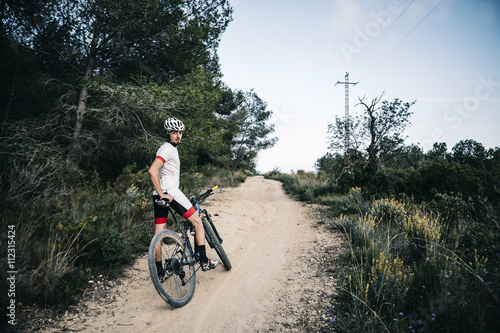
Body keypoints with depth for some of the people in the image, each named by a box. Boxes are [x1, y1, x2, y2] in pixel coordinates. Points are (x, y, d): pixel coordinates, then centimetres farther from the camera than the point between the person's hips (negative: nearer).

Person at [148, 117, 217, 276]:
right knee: (197, 222, -1)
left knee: (159, 232, 10)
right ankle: (204, 262, 1)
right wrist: (162, 194, -24)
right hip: (170, 192, -10)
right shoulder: (168, 149, -11)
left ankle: (159, 269, 17)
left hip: (161, 194, 10)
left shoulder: (169, 148, 21)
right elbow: (152, 170, -24)